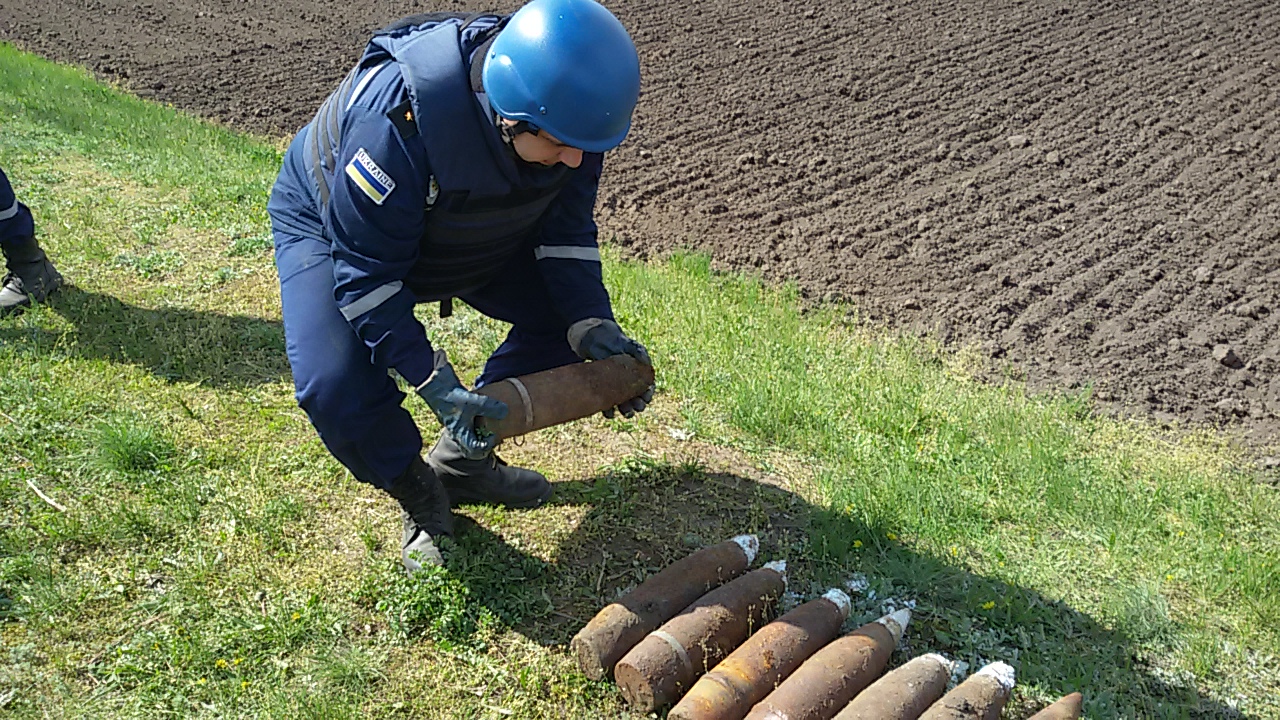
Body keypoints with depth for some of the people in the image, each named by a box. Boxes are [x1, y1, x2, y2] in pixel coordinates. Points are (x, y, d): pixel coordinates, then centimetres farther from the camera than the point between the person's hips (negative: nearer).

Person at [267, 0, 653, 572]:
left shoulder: (565, 111, -26)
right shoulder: (397, 116, -44)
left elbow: (566, 230, -11)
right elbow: (367, 273, -34)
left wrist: (593, 324, -25)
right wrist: (434, 383, -41)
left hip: (471, 228, 6)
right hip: (331, 223, -5)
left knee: (569, 314, -6)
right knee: (336, 387, -27)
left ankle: (461, 462, 11)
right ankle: (421, 501, 4)